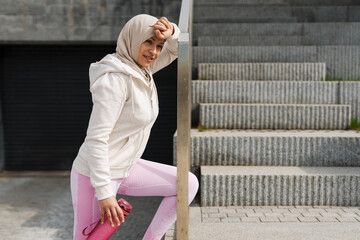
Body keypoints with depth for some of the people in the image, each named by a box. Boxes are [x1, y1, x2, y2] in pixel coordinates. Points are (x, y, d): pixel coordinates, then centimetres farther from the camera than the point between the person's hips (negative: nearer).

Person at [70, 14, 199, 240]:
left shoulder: (137, 68, 2)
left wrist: (171, 32, -17)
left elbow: (175, 49, 8)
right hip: (94, 176, -8)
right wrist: (104, 193, -27)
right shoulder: (115, 78, -24)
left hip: (123, 169, 9)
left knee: (189, 183, 4)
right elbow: (96, 139, -27)